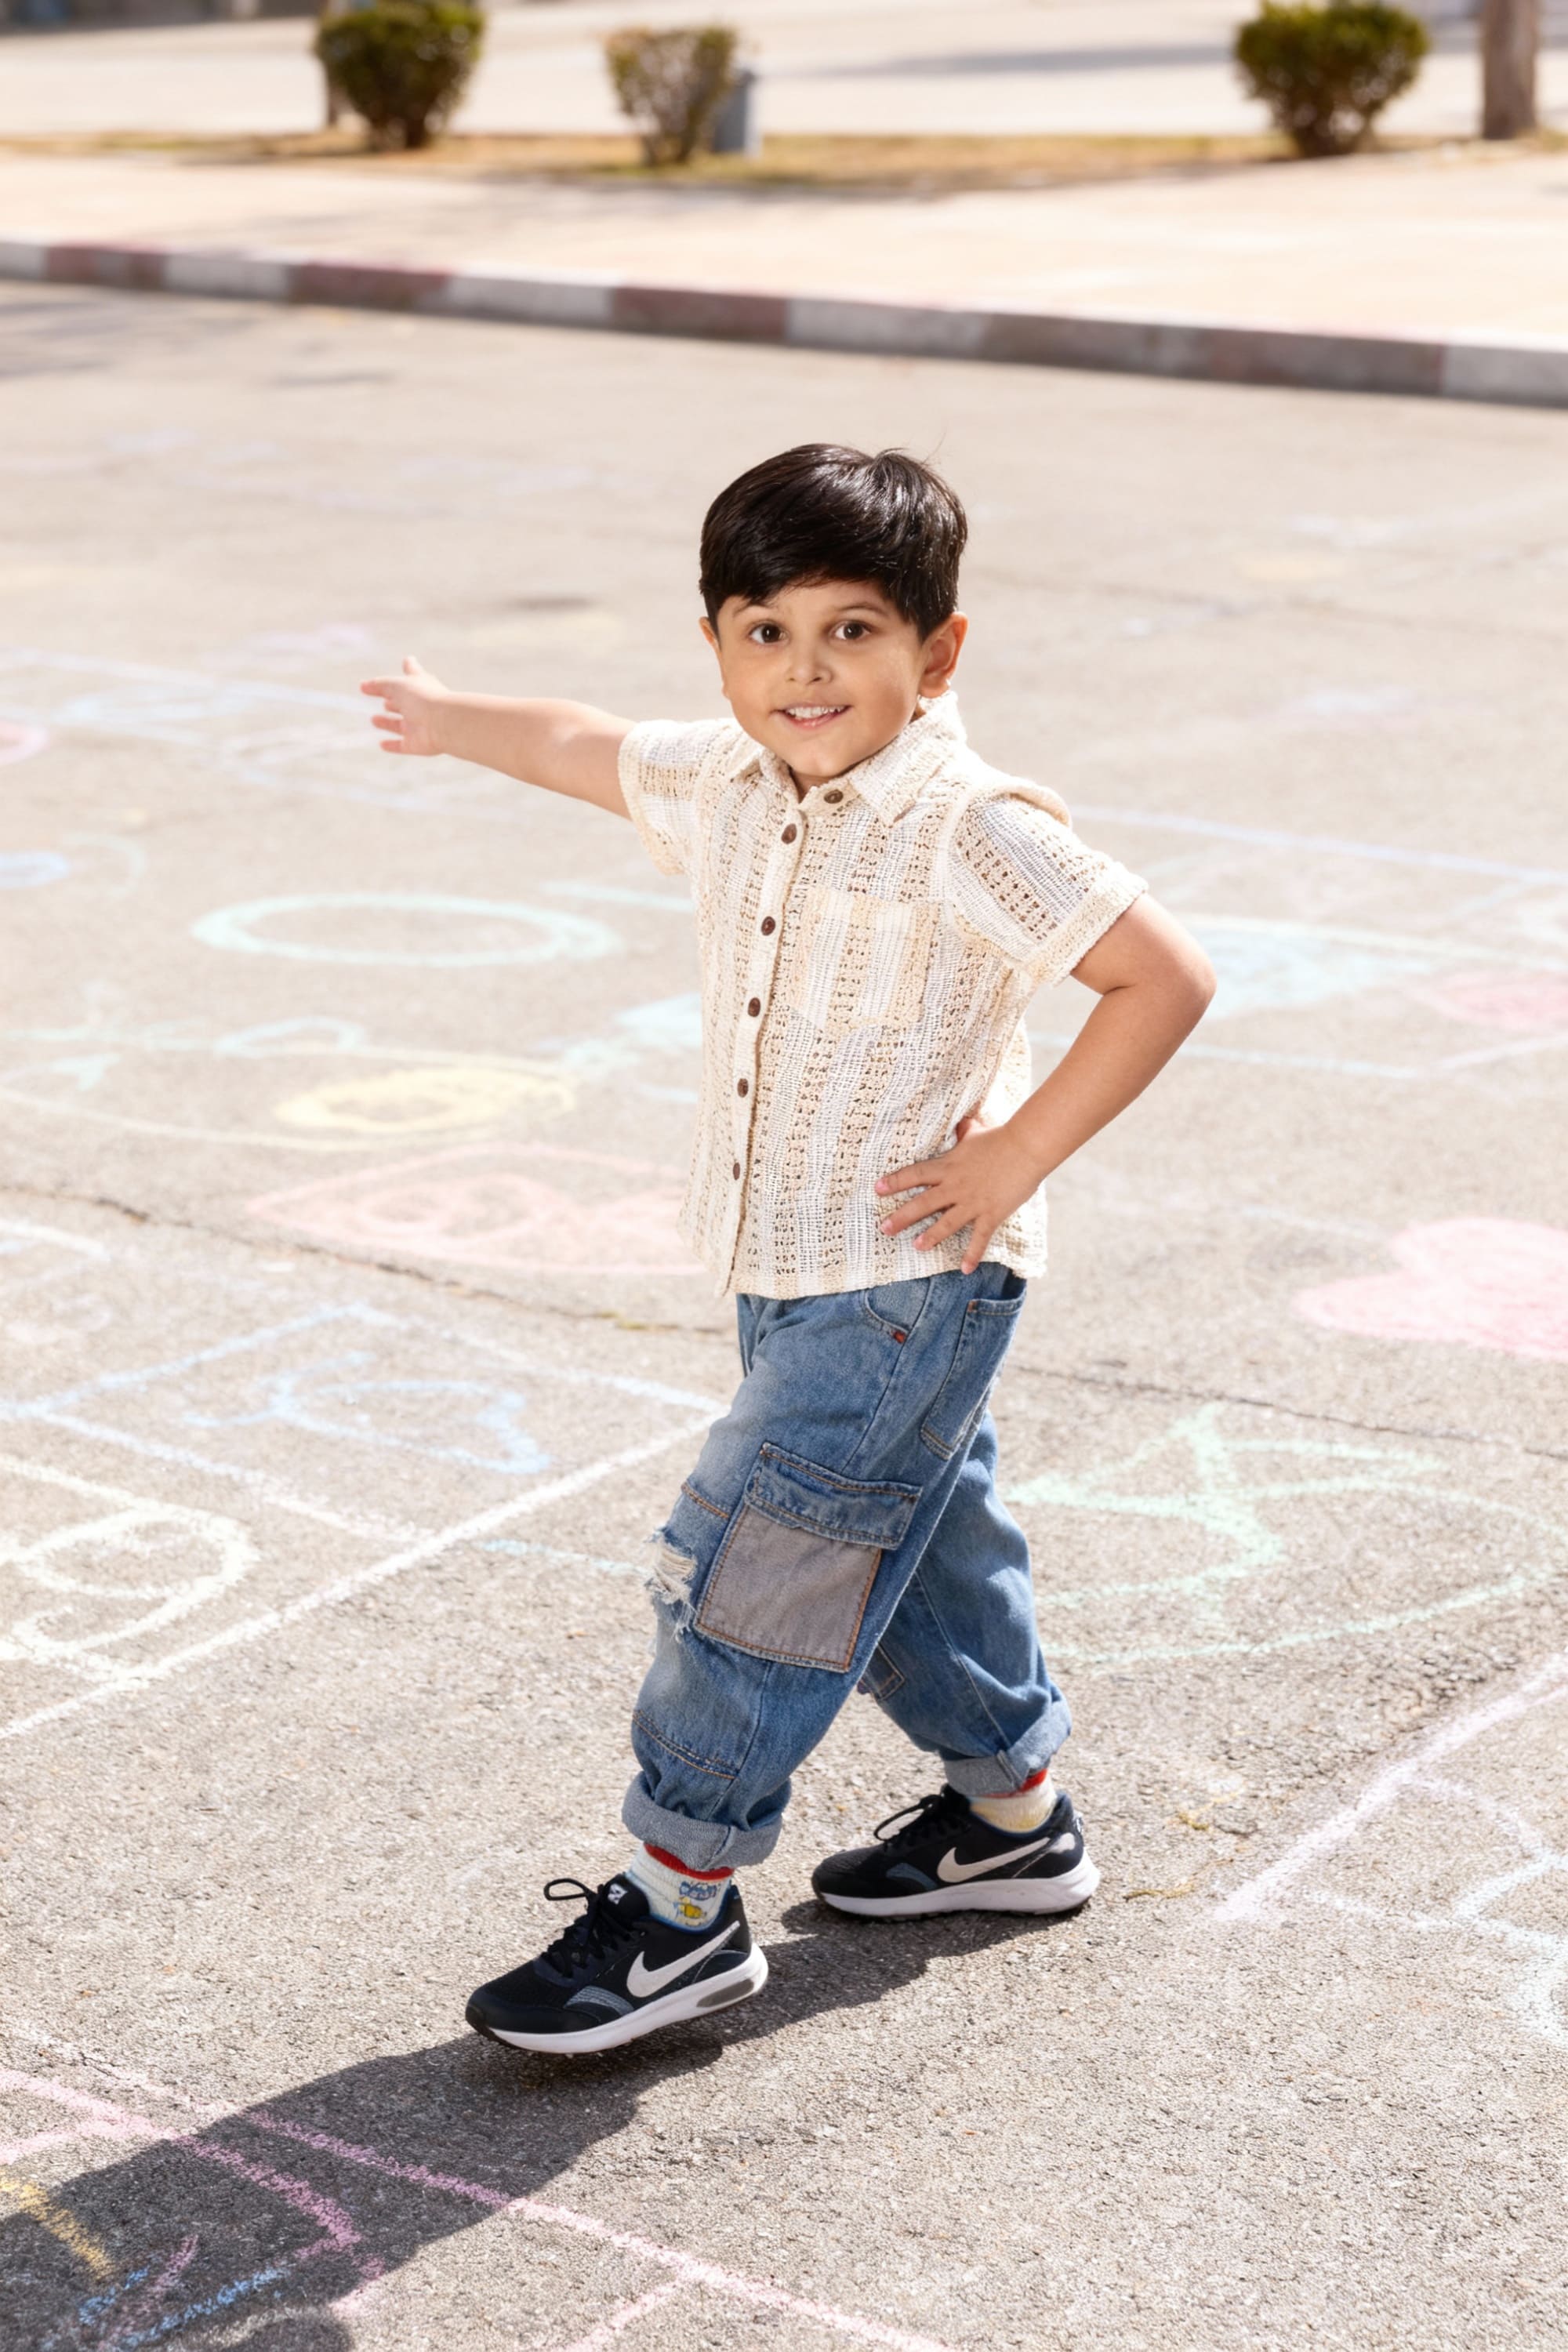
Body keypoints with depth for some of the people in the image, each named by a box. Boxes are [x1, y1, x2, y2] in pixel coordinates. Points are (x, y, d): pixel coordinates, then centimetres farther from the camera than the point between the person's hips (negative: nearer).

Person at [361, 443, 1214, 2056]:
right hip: (792, 1274, 8)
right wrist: (455, 722, 41)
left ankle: (681, 1904, 3)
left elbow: (1165, 975, -22)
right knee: (918, 1550, 20)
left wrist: (1019, 1153, -21)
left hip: (906, 1282, -8)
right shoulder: (727, 786, 3)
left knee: (749, 1564, -8)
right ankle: (1012, 1815, 38)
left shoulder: (970, 830, -20)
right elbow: (597, 751, 24)